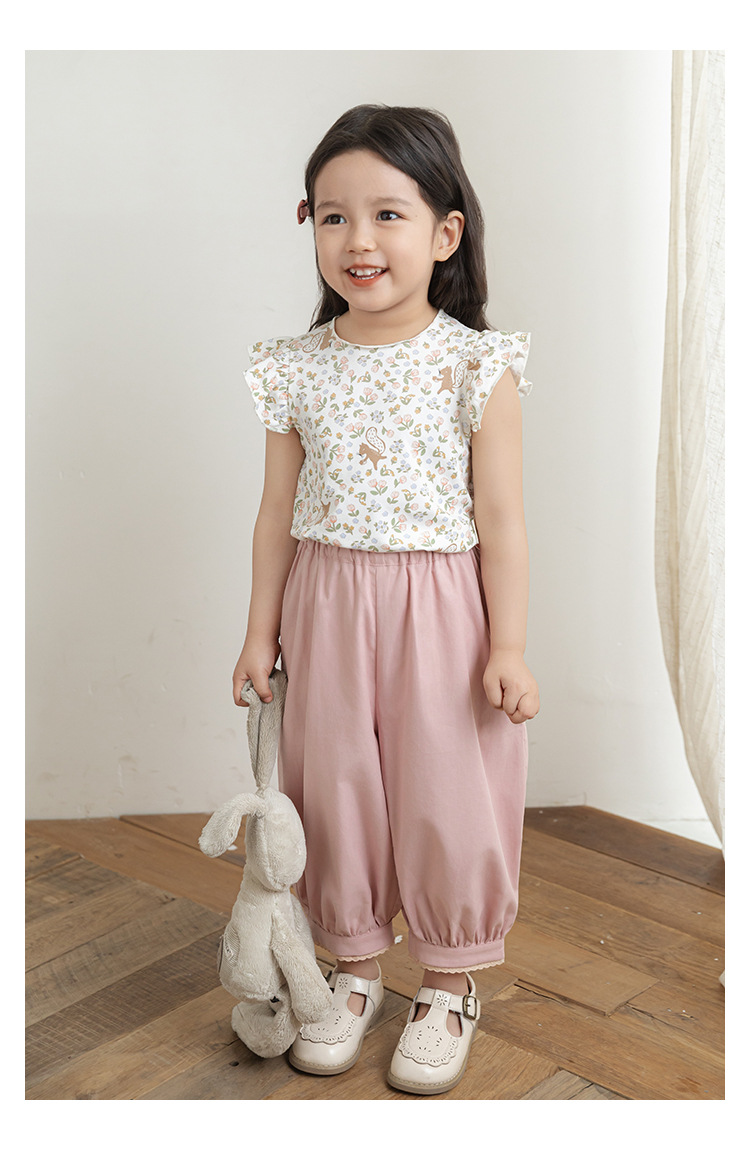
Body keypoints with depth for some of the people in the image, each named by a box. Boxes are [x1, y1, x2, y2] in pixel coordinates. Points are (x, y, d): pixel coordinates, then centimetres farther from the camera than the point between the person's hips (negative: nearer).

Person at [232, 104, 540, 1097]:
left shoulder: (475, 364, -8)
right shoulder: (296, 369, 0)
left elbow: (501, 518, -6)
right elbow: (280, 510, 6)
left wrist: (509, 646, -8)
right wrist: (261, 631, 7)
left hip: (438, 608, -3)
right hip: (326, 604, 3)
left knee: (446, 794, 7)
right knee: (334, 788, 12)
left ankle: (450, 984, 28)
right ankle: (354, 965, 34)